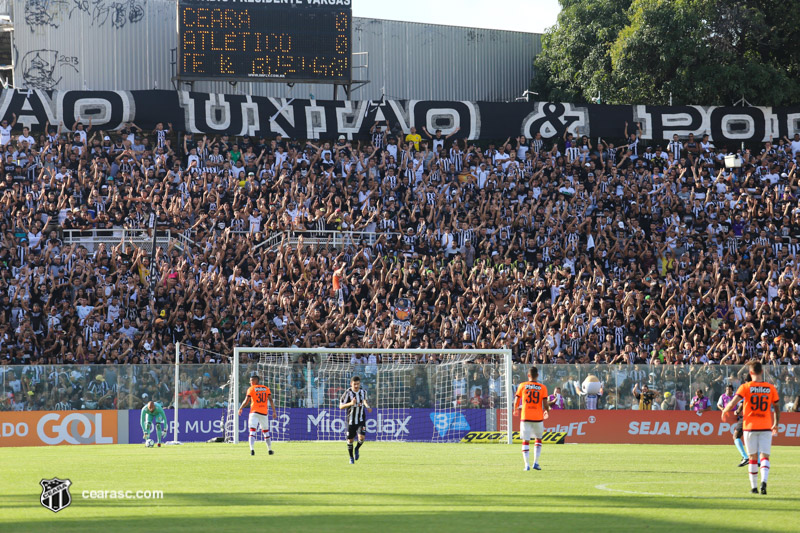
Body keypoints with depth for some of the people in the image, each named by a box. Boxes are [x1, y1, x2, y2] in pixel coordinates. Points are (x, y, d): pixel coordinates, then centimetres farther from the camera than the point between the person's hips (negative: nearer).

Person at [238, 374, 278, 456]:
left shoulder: (251, 389, 0)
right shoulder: (266, 388, 10)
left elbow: (246, 401, -6)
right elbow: (271, 400, 2)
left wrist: (240, 409, 10)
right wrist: (274, 412, 3)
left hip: (254, 412, -3)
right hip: (264, 412, 3)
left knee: (252, 431, -9)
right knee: (266, 431, 17)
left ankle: (252, 449, -25)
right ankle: (270, 450, 21)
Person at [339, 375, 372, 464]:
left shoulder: (363, 392, -1)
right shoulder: (348, 393, -13)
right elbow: (341, 406, -13)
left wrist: (367, 406, 4)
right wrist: (350, 403, -28)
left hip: (361, 420, 2)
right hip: (351, 420, -2)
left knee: (362, 437, -17)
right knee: (350, 440, 4)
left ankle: (357, 449, 15)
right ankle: (351, 457, 27)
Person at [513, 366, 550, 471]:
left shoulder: (522, 386, 0)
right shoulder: (542, 388, -1)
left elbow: (516, 399, 0)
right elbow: (545, 403, -5)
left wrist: (516, 410, 19)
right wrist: (547, 411, 16)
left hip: (525, 417, 0)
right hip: (538, 418, 0)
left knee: (526, 441, 3)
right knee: (538, 439, 17)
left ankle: (527, 465, -7)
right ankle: (536, 462, 8)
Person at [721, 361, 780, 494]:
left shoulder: (745, 387, -5)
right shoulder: (771, 388, 2)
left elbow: (732, 403, -12)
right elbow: (777, 408, 8)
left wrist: (724, 411, 9)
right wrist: (776, 424, 23)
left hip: (750, 427, -1)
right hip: (766, 426, 1)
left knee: (753, 457, 9)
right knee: (765, 457, 1)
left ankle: (754, 487, 14)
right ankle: (764, 481, -22)